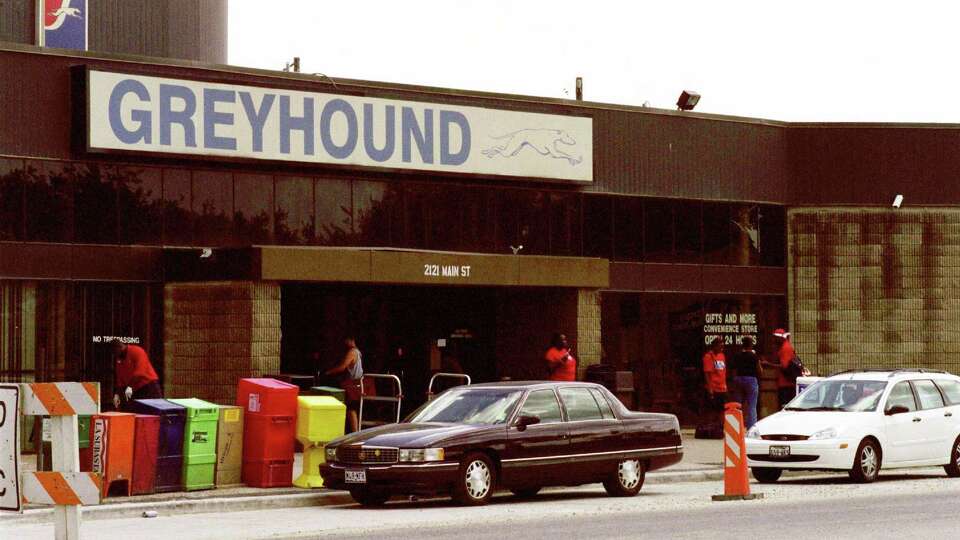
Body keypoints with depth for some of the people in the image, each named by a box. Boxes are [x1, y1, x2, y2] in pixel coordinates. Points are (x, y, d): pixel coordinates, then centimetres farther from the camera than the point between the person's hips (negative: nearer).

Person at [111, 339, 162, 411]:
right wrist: (117, 394, -1)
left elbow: (140, 372, -23)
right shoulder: (118, 360, 12)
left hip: (149, 387, -7)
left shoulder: (137, 351, -11)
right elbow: (119, 379, 13)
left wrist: (130, 387, -30)